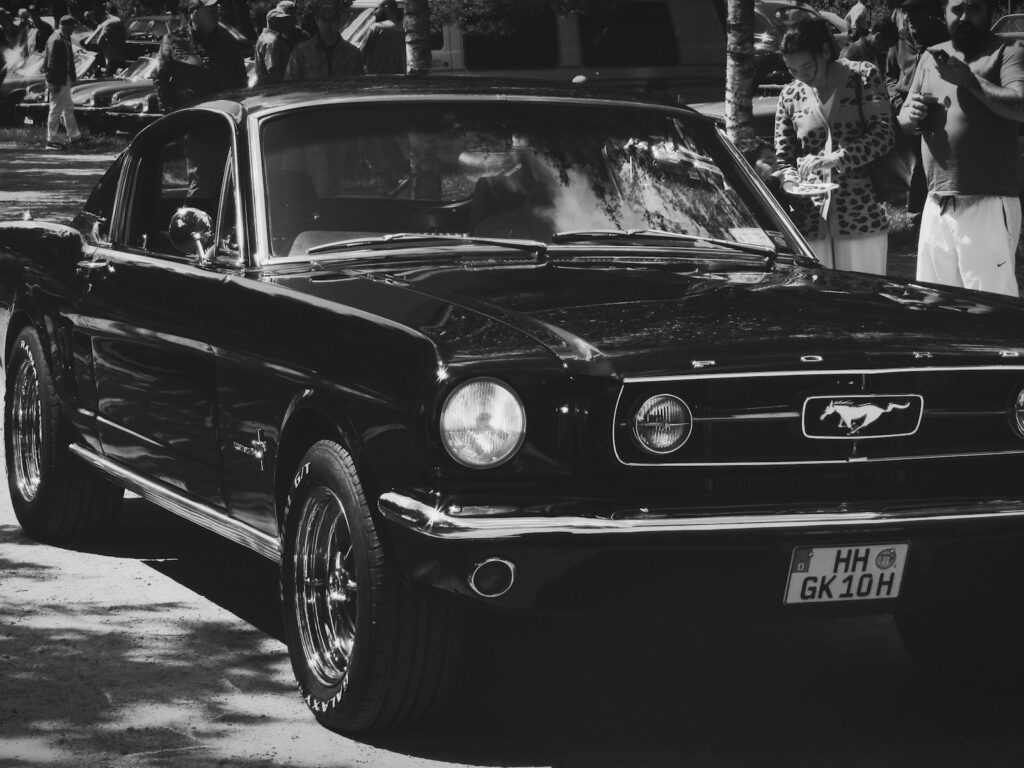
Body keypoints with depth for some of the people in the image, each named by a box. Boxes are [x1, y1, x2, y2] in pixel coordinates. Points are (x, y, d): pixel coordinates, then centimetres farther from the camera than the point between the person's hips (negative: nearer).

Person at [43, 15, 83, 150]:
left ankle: (74, 136, 30)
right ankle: (51, 140, 6)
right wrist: (54, 84, -22)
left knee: (68, 109, 19)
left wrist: (71, 79, 15)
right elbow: (52, 64, -22)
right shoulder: (56, 41, -21)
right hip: (57, 82, -10)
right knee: (55, 111, -2)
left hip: (65, 80, 10)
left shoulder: (65, 39, 8)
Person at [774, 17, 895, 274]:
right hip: (810, 219, 2)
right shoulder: (790, 95, 9)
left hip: (862, 216, -2)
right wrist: (790, 179, -6)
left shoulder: (863, 76, 1)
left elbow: (883, 136, -7)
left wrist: (836, 159, -18)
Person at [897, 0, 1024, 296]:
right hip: (937, 203, 6)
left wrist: (968, 78, -17)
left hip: (988, 204, -6)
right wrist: (912, 116, -1)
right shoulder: (930, 58, 17)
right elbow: (903, 118, 22)